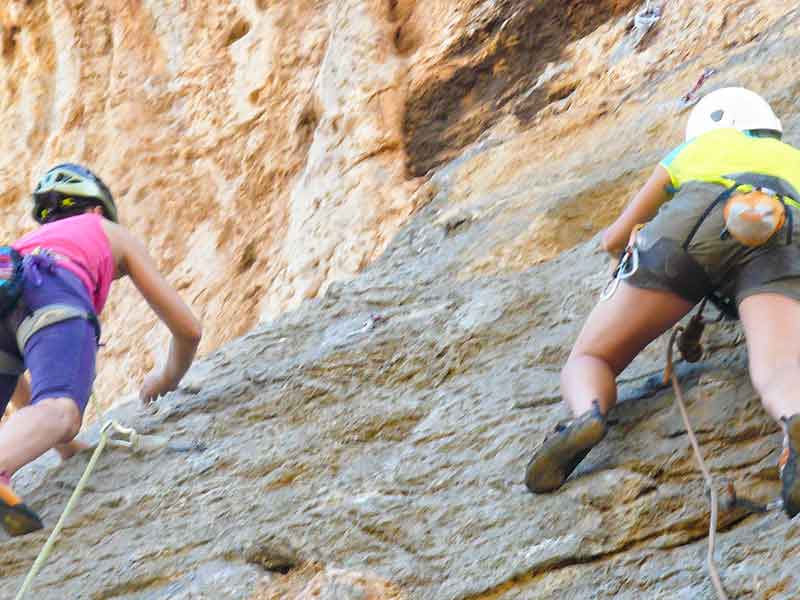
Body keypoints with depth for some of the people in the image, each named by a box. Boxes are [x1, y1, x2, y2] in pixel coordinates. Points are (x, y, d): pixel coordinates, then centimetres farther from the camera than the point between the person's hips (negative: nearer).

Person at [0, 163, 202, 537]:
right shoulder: (115, 235, 39)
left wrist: (61, 445, 65)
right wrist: (168, 379, 58)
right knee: (60, 413, -26)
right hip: (57, 297, -4)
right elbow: (188, 330, 37)